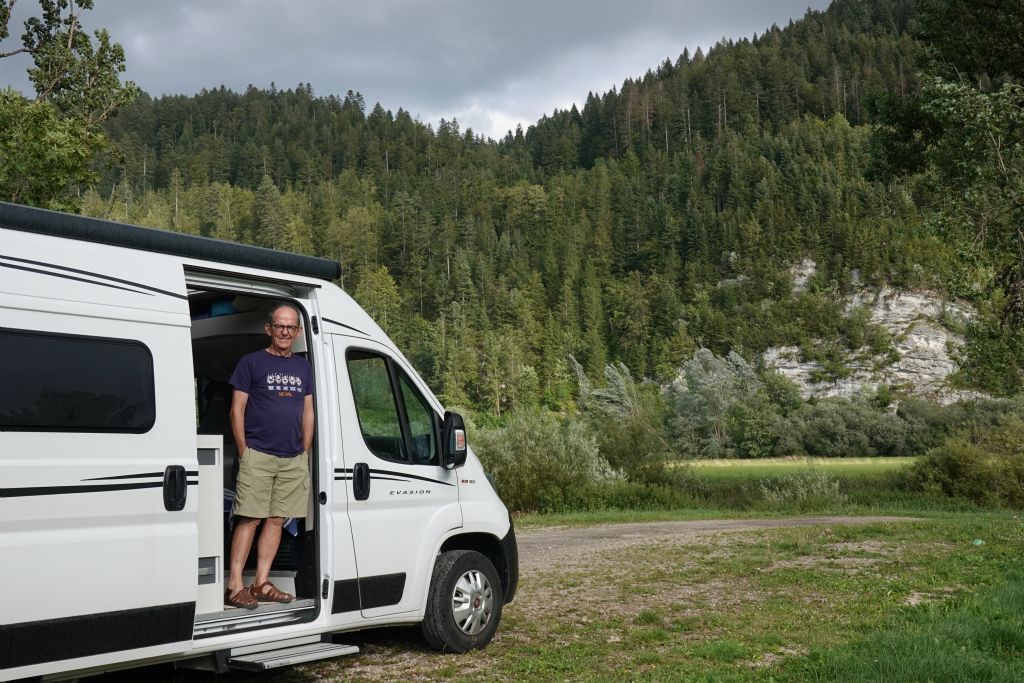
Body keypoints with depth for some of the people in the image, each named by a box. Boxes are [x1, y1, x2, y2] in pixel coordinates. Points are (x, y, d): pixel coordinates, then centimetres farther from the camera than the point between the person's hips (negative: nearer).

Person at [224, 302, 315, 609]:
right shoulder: (251, 362, 0)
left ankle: (261, 583, 13)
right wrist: (244, 451, -7)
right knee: (249, 520, -8)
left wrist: (305, 453, 12)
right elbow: (237, 410, -2)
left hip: (294, 459, 5)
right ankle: (234, 586, -6)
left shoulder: (303, 367, 15)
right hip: (258, 455, -5)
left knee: (277, 519, 6)